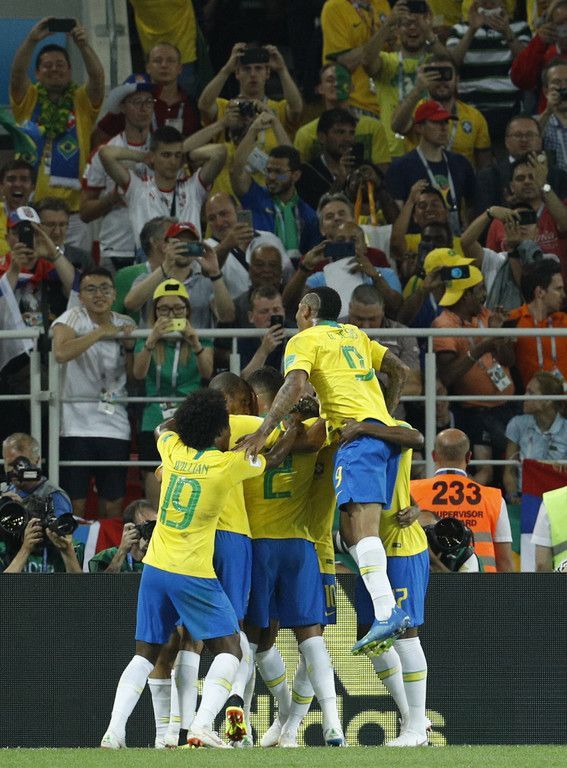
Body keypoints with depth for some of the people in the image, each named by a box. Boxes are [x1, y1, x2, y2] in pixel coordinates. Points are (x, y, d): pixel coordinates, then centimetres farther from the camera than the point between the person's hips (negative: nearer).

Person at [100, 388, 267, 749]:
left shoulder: (172, 449, 3)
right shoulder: (230, 463, -8)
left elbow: (163, 429, 28)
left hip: (155, 568, 5)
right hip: (193, 573, -5)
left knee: (146, 653, 14)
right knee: (229, 649, 1)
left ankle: (114, 730, -1)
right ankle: (202, 725, -18)